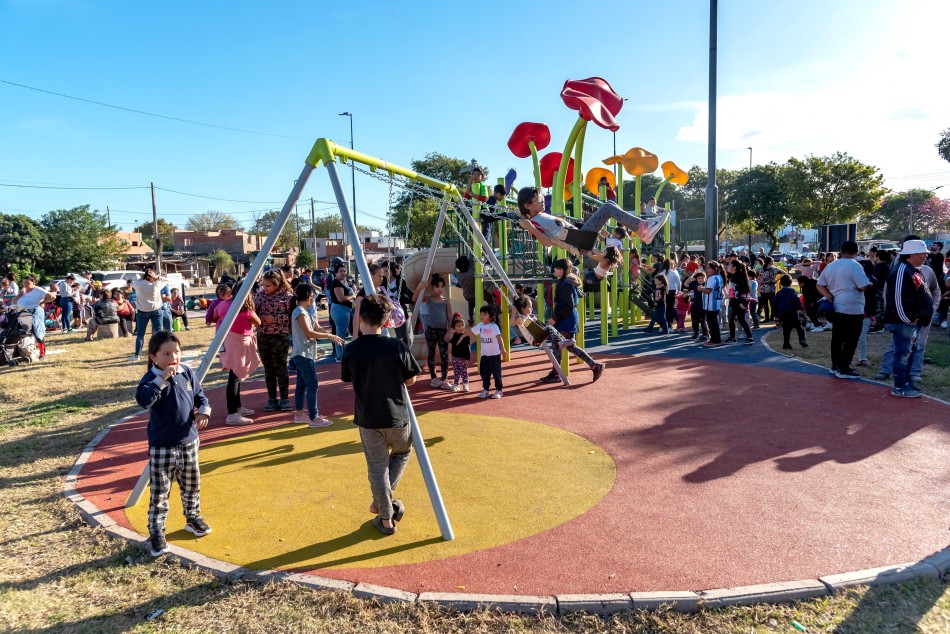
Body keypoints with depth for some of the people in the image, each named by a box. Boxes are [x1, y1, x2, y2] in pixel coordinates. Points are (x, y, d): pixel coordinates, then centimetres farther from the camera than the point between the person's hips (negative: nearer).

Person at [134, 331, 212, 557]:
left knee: (191, 485, 19)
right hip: (161, 447, -5)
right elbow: (143, 399, -33)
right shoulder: (151, 378, -14)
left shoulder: (187, 373, 0)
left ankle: (193, 517, 39)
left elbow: (200, 395, 11)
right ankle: (156, 532, 17)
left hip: (189, 442, 5)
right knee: (159, 493, 3)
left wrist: (204, 410, -8)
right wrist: (162, 379, -36)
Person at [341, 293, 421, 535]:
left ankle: (386, 519, 22)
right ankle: (383, 502, 23)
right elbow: (410, 380, -3)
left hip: (367, 418, 1)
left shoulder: (351, 350, -9)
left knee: (377, 467, 13)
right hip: (396, 416, -1)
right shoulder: (396, 346, -14)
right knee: (402, 453, 26)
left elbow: (348, 379, 7)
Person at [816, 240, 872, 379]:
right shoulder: (854, 266, -14)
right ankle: (844, 369, 1)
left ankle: (835, 365, 22)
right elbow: (864, 287, -18)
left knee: (837, 338, 15)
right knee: (850, 340, 0)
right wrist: (871, 283, 3)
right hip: (853, 310, -7)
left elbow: (820, 285, 10)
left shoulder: (830, 266, 8)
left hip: (836, 308, 7)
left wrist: (830, 297, -1)